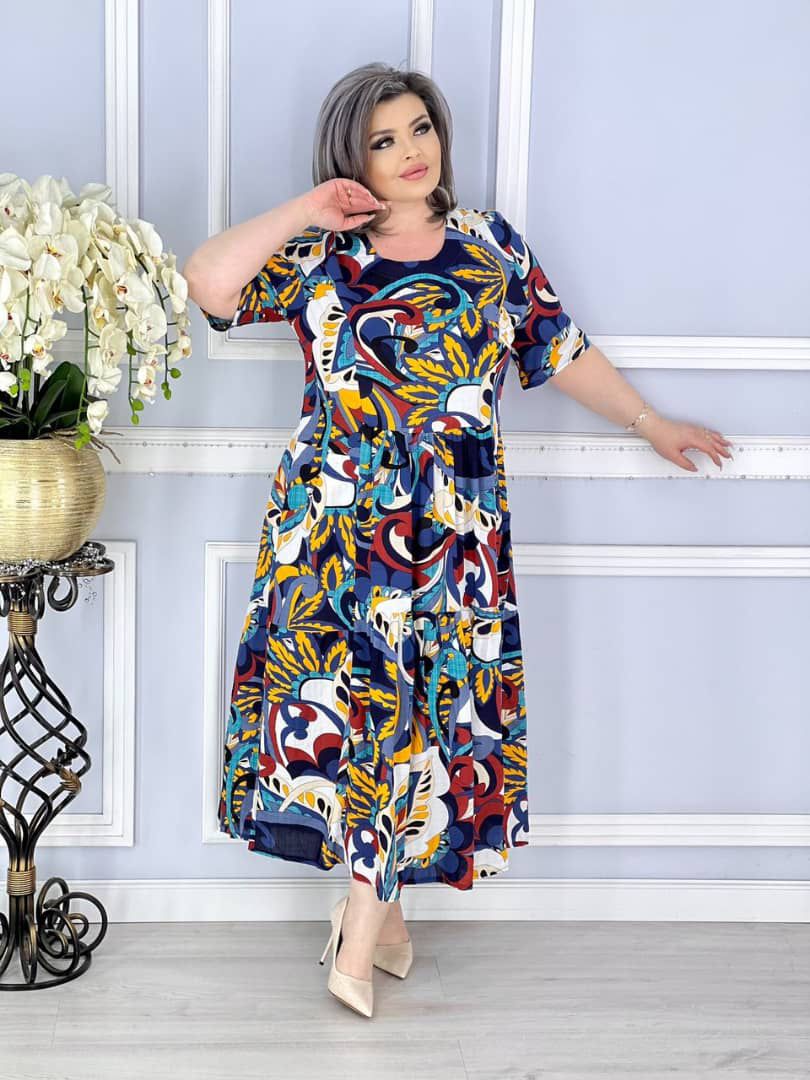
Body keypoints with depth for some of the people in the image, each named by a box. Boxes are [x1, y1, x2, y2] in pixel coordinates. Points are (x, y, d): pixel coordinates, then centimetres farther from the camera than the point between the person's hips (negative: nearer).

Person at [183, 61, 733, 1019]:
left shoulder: (491, 245, 9)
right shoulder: (318, 260, 1)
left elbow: (560, 350, 16)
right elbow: (208, 283, -13)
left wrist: (647, 420, 21)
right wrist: (305, 213, -9)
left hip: (453, 535, 2)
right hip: (335, 527, -1)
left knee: (423, 712, 2)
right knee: (353, 699, 0)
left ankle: (361, 935, 12)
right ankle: (379, 903, 18)